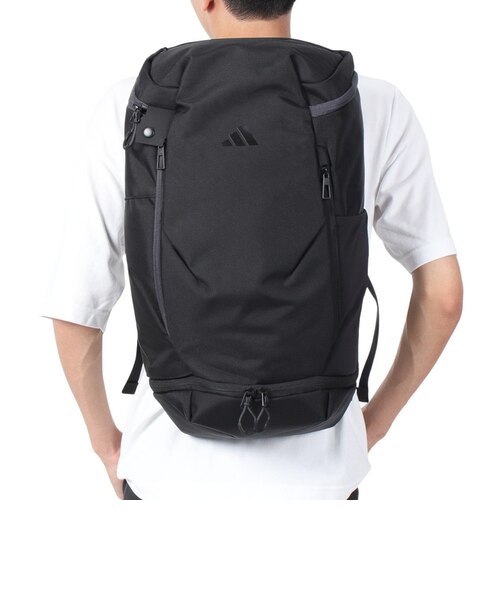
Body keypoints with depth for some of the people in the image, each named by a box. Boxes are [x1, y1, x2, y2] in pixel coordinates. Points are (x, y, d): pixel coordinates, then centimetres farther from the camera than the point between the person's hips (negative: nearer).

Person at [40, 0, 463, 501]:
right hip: (318, 473, 1)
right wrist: (378, 419, 10)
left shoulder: (132, 108, -11)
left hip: (171, 472, 0)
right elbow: (443, 295, -5)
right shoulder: (379, 109, -9)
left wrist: (105, 439, 9)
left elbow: (74, 309, -7)